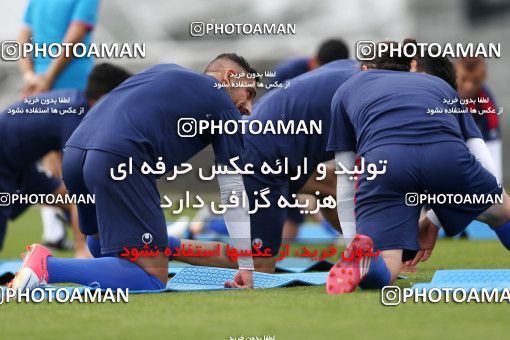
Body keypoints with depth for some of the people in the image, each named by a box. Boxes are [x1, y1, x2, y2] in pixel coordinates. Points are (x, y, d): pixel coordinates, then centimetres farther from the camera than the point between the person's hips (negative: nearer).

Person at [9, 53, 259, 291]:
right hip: (119, 160, -8)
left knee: (100, 241, 36)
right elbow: (233, 191, 13)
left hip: (73, 153, 8)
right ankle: (47, 267, -20)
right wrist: (246, 267, 16)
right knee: (153, 278, -8)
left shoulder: (165, 71, 32)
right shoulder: (222, 105, 14)